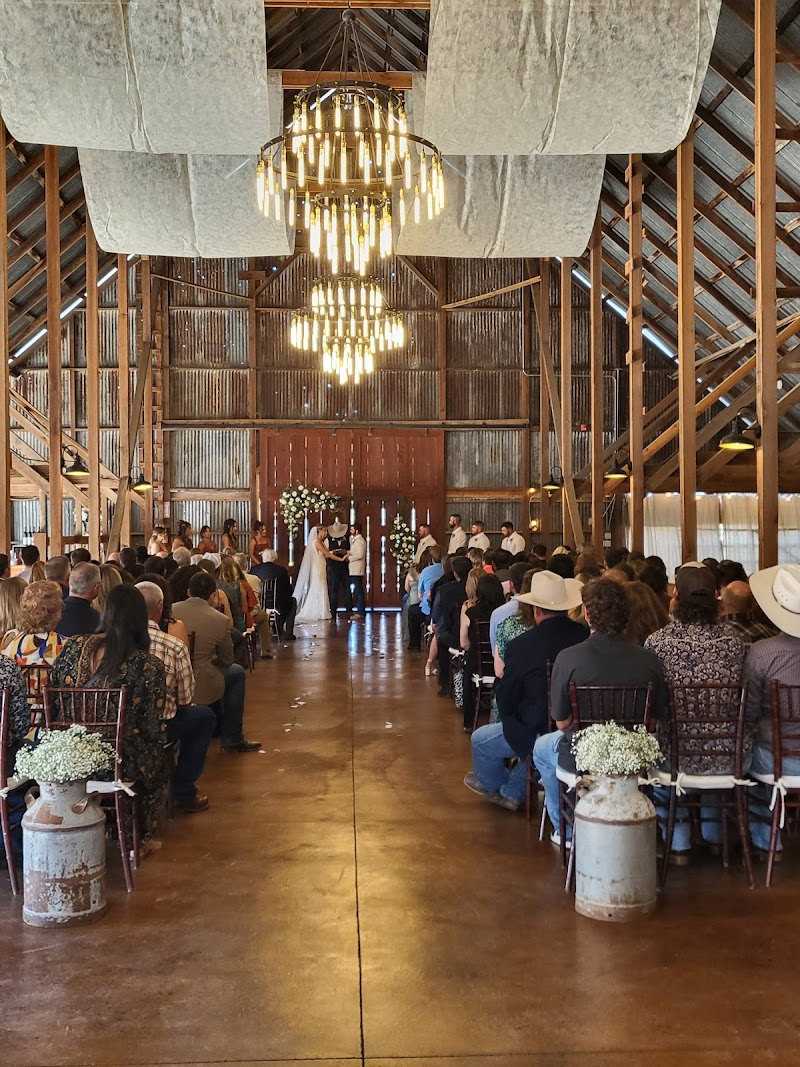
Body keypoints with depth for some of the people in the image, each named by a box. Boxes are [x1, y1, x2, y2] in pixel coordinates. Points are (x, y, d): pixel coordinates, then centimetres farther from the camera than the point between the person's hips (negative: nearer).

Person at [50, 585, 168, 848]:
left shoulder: (74, 646, -6)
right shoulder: (149, 667, -17)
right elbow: (154, 730, -14)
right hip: (118, 764, -4)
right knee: (156, 760, 30)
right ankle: (142, 837, 38)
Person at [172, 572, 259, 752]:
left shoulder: (170, 610, -1)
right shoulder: (220, 620, -11)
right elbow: (227, 660, 3)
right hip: (197, 687, -5)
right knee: (237, 672, 22)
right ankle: (233, 740, 24)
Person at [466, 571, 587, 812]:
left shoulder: (522, 645, -20)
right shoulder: (586, 637, -9)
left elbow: (505, 702, -9)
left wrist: (500, 681, 12)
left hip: (541, 734, -5)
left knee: (480, 740, 18)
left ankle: (491, 785, 46)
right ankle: (511, 793, 43)